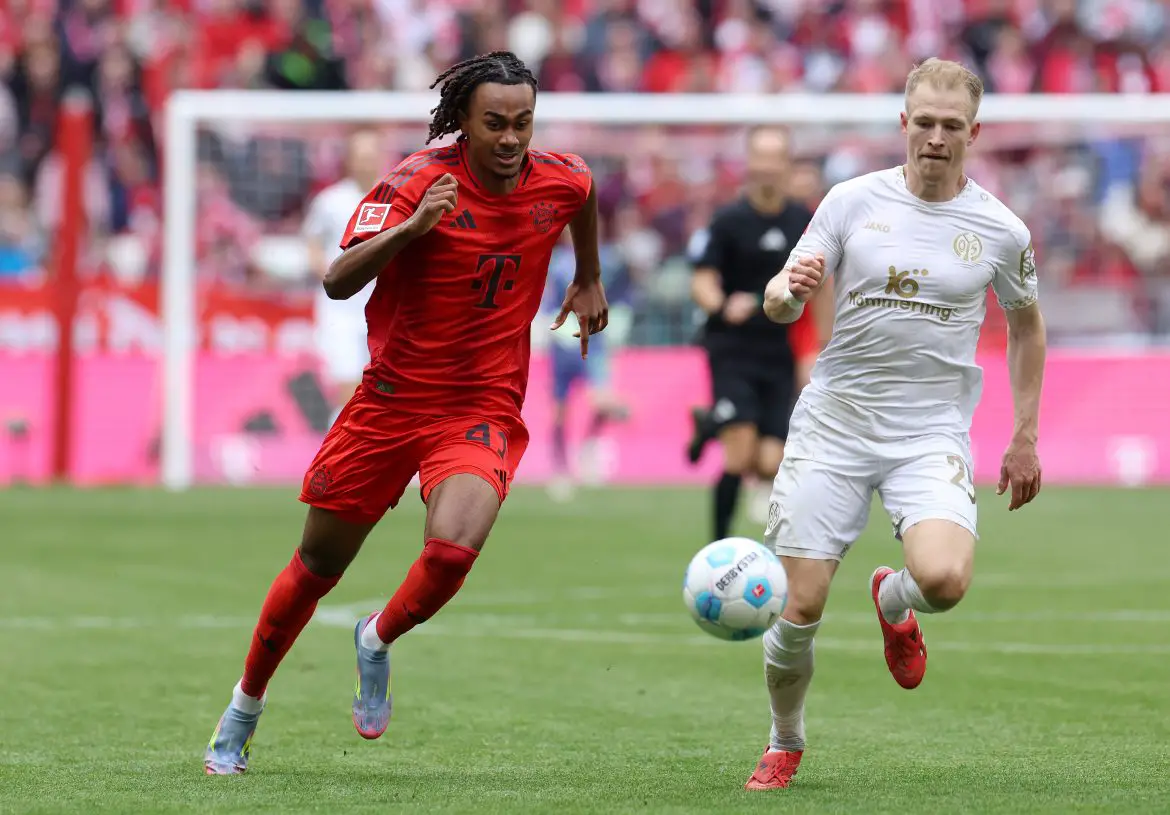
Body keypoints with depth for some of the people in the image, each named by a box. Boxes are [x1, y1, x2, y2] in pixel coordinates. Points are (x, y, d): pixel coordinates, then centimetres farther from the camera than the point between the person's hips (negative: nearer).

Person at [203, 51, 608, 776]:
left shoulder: (559, 181, -4)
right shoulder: (421, 181, -15)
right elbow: (339, 282, -26)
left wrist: (589, 281, 35)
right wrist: (411, 227, -41)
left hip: (483, 410, 1)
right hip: (389, 406, -1)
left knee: (454, 548, -27)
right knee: (318, 566, 11)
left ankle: (379, 641, 6)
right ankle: (244, 712, 33)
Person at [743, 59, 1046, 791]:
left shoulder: (1001, 229, 1)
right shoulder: (854, 201, 0)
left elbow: (1026, 326, 17)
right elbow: (780, 304, 2)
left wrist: (1026, 437, 16)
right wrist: (789, 289, -23)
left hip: (932, 434, 0)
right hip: (835, 422, 1)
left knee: (944, 579, -27)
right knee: (800, 608, -5)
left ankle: (895, 602, 12)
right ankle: (786, 746, 23)